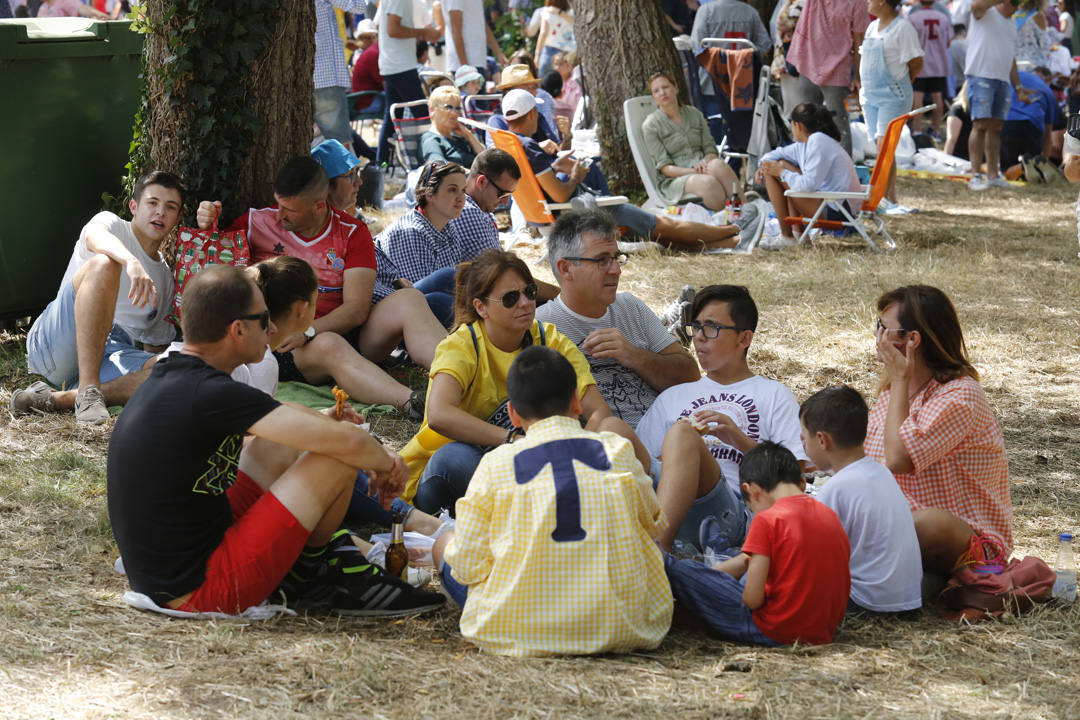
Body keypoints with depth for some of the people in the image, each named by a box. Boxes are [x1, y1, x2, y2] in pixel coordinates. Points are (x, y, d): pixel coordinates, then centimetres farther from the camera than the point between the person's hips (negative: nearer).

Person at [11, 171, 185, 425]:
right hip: (56, 345, -4)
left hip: (113, 354, 5)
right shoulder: (111, 224, 8)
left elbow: (156, 345, 30)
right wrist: (131, 262, -41)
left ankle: (59, 398, -28)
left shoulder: (166, 278, 26)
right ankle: (87, 390, -37)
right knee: (103, 263, -31)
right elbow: (96, 237, -20)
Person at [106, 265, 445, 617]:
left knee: (279, 445, 20)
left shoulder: (168, 380, 7)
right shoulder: (209, 395, -22)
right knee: (336, 460, -10)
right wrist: (387, 463, -2)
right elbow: (346, 441, -22)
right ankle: (308, 574, 13)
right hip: (200, 593, -10)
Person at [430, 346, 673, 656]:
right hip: (620, 627, 2)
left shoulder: (496, 465, -4)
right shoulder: (618, 451, 1)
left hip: (521, 633, -2)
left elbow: (466, 566, -3)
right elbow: (652, 524, 18)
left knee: (446, 542, 22)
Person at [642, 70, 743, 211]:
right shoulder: (650, 125, 2)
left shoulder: (694, 114, 15)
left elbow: (710, 148, 13)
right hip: (673, 180, -4)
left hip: (701, 168, 4)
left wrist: (705, 163, -12)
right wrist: (692, 171, -21)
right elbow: (664, 167, -5)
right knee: (708, 182, -37)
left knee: (717, 164, -34)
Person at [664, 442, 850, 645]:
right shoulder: (830, 515, 6)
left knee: (683, 571, 6)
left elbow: (752, 599, -19)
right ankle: (724, 551, 61)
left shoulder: (767, 520, -14)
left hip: (775, 633, -7)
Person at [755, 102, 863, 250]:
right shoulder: (805, 144, 13)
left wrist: (781, 172, -10)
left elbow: (809, 184, -24)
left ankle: (787, 237, -5)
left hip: (836, 212, -10)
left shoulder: (818, 142, -16)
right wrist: (764, 164, 6)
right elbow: (779, 153, 29)